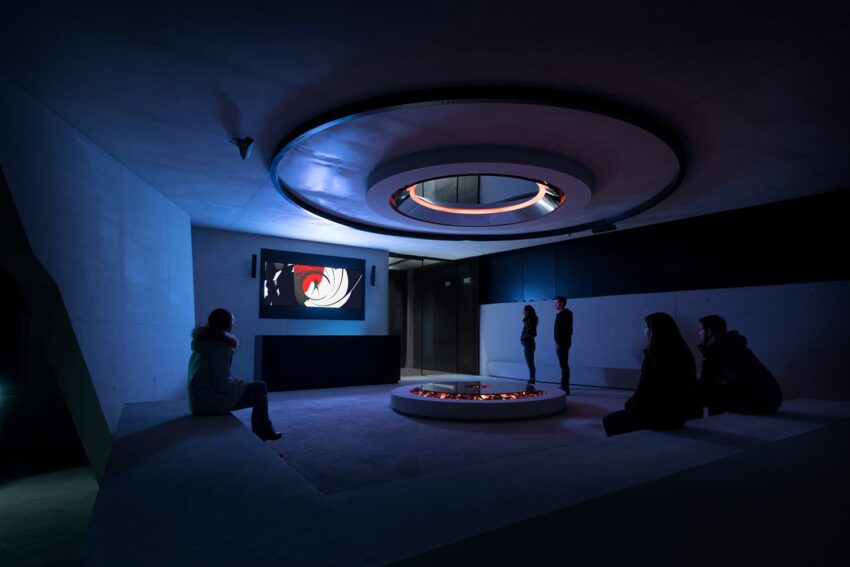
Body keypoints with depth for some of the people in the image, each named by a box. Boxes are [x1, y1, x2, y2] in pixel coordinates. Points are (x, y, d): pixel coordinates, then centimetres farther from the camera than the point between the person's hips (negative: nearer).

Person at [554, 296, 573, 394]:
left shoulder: (564, 314, -15)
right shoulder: (561, 314, 16)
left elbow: (565, 330, -21)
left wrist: (559, 344, -22)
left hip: (563, 344, -10)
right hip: (561, 343, 10)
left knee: (564, 365, -8)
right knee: (564, 365, 15)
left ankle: (565, 388, -6)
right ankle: (564, 386, 24)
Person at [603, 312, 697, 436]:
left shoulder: (653, 356, -17)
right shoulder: (683, 353, 6)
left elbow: (643, 391, -15)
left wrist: (629, 403, 7)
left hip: (659, 415, -9)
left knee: (609, 421, 3)